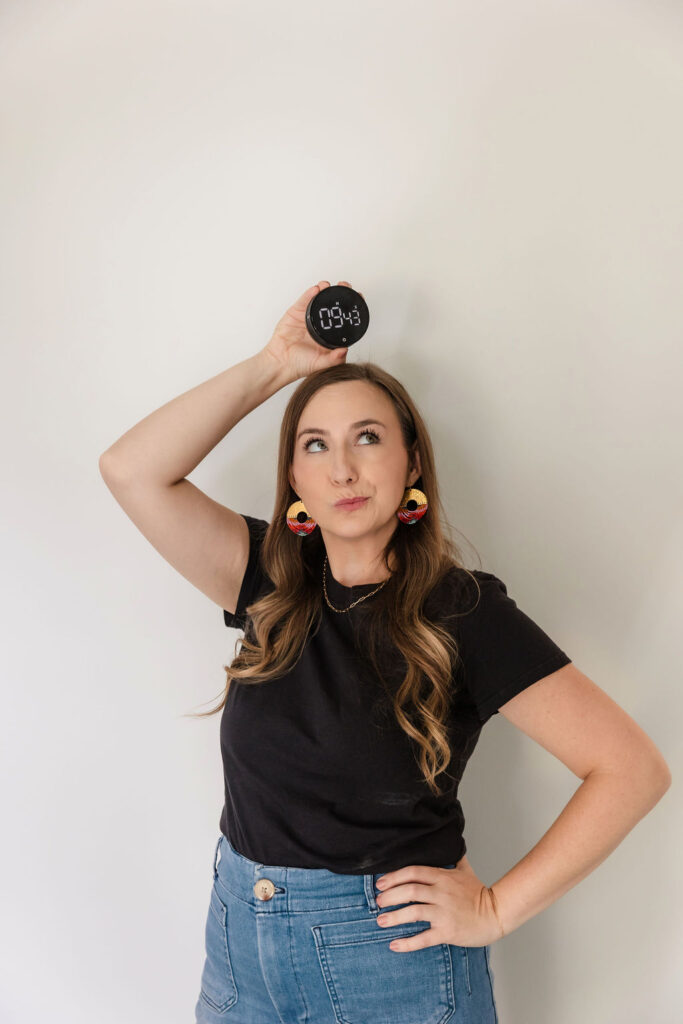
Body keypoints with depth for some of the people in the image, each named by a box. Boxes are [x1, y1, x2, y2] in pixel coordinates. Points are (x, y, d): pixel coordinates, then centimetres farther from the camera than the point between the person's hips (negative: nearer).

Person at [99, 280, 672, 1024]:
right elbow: (131, 470, -11)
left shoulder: (462, 611, -15)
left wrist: (497, 908, -14)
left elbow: (632, 769, -15)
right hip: (240, 939, 4)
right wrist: (271, 366, -10)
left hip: (392, 959, -4)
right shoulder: (273, 583, -3)